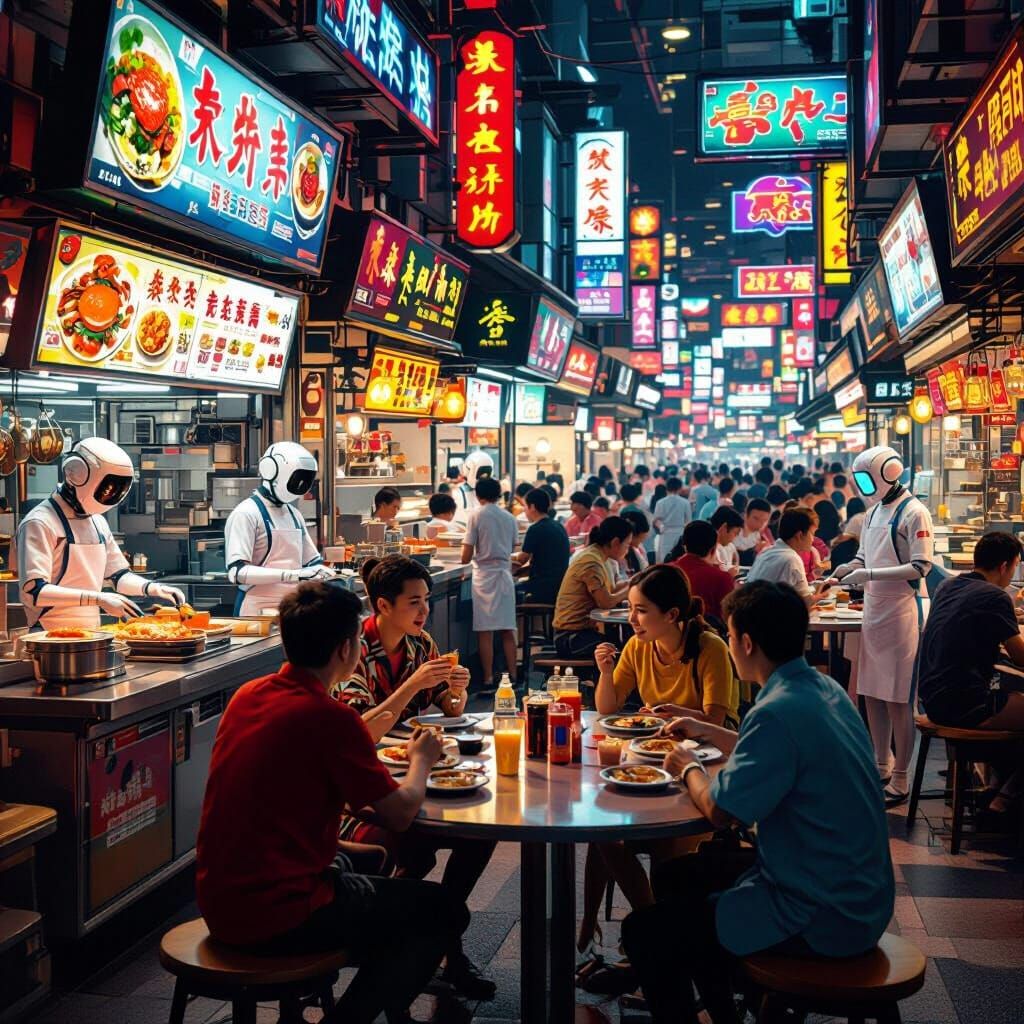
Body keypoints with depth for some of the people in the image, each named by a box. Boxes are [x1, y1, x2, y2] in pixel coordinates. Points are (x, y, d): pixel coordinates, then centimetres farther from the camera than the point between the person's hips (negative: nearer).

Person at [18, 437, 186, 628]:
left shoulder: (98, 521, 16)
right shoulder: (40, 523, -9)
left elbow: (119, 575, 24)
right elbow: (32, 591, -18)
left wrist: (154, 588, 4)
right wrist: (98, 599, -24)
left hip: (92, 635, 7)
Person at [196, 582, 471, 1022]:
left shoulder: (247, 695, 4)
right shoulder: (329, 717, -19)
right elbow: (401, 814, -10)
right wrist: (421, 760, 10)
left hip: (218, 903, 8)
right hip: (275, 920, -8)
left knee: (347, 865, 35)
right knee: (444, 910, 6)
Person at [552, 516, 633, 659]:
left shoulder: (597, 556, 11)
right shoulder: (591, 562, -18)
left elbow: (609, 590, 11)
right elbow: (606, 602, -18)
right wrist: (630, 588, -4)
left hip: (582, 630, 10)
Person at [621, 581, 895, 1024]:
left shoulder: (780, 712, -26)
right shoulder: (825, 689, 4)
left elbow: (721, 810, -19)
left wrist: (690, 769, 0)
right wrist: (709, 733, 22)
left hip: (825, 920, -10)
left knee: (644, 932, -6)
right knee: (675, 875, 23)